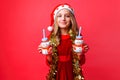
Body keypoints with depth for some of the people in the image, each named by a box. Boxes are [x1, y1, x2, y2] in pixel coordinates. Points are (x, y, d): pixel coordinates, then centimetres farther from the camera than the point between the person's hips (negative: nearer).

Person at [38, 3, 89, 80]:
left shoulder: (76, 37, -9)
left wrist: (80, 54, -22)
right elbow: (50, 63, -2)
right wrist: (48, 54, -19)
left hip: (72, 72, 0)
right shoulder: (51, 38, -7)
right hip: (57, 73, 1)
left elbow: (81, 62, -4)